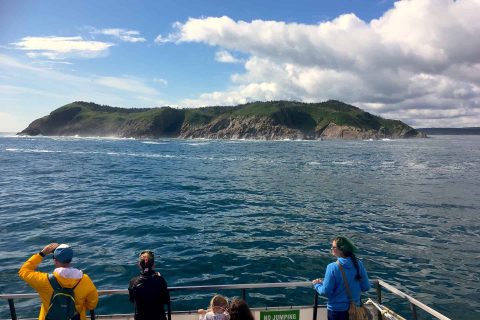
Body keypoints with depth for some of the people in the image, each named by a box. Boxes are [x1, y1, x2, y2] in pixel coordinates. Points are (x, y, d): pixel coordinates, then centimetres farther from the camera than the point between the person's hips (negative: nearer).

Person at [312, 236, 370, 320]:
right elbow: (366, 287, -2)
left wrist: (317, 285, 1)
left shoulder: (332, 267, -23)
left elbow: (325, 292, -18)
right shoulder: (358, 264, -11)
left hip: (337, 310, -4)